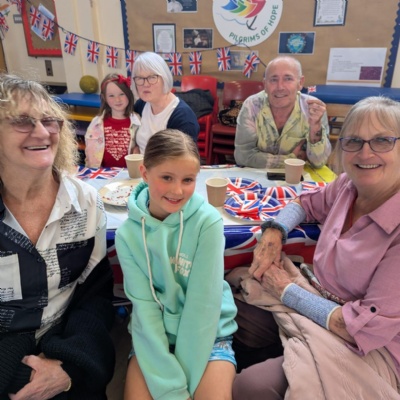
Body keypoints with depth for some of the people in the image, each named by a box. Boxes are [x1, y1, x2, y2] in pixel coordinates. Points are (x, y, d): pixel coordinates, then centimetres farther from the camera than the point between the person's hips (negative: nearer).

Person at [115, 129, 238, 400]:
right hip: (155, 336, 1)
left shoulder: (208, 222, -17)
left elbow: (203, 303, -16)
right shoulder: (128, 233, -11)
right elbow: (144, 306, -12)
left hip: (209, 333, -1)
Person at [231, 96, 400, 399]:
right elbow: (308, 202, 15)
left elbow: (371, 327, -24)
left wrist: (286, 290, -16)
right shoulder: (348, 185, -6)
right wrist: (273, 234, -5)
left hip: (368, 349, -6)